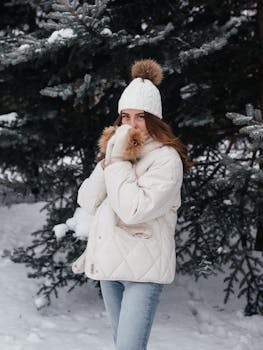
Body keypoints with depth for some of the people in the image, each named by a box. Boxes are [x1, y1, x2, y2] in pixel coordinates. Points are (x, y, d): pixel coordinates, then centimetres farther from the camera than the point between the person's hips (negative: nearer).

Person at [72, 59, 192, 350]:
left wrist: (118, 162, -15)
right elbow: (86, 201, 5)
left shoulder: (166, 158, -11)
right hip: (109, 263, 7)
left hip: (143, 269, -7)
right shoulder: (115, 150, 12)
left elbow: (134, 210, -22)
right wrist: (108, 162, -7)